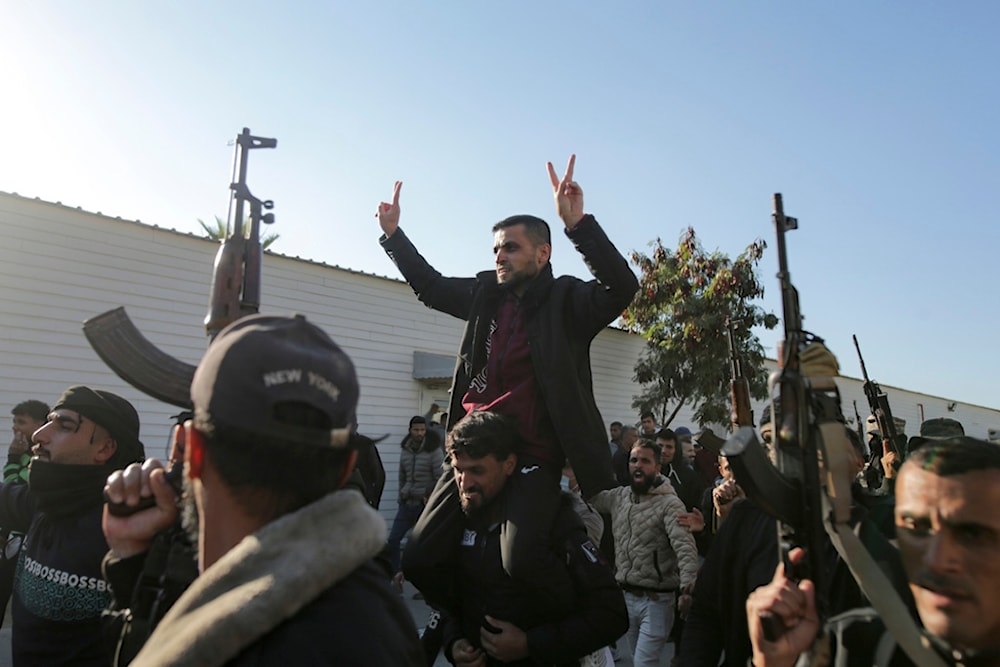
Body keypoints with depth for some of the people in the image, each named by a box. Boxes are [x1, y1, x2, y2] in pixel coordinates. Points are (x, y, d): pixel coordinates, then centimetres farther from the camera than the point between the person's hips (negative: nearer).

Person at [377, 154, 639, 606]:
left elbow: (621, 288, -23)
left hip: (533, 455, -6)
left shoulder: (566, 299, -4)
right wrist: (392, 233, 22)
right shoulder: (486, 293, 12)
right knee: (418, 561, 3)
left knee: (521, 560, -27)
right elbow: (430, 286, 26)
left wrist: (577, 224, -33)